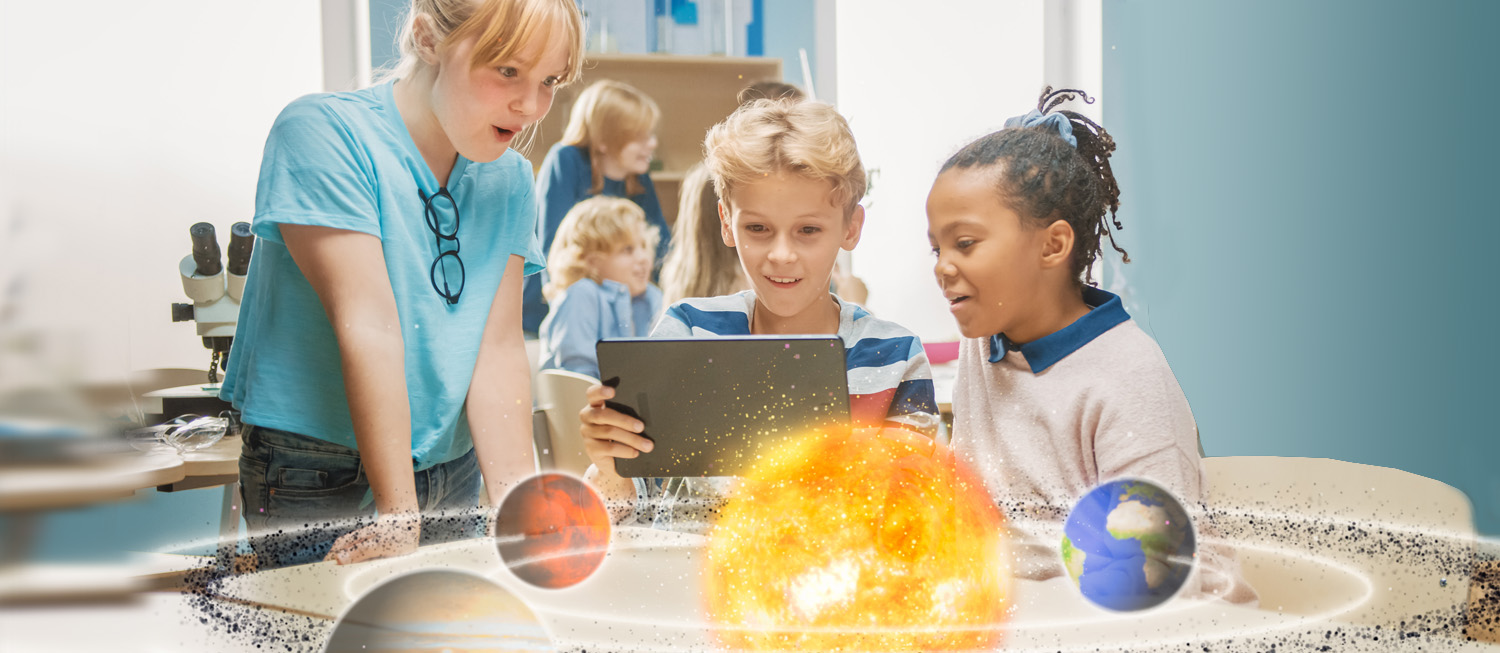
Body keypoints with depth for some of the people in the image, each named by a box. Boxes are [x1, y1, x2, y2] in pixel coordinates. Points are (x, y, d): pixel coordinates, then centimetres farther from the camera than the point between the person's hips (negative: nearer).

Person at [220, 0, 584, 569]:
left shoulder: (509, 180, 4)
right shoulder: (323, 130, -16)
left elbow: (498, 352, -3)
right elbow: (369, 329, -22)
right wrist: (399, 515, -24)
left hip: (452, 476, 6)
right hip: (318, 477, -5)